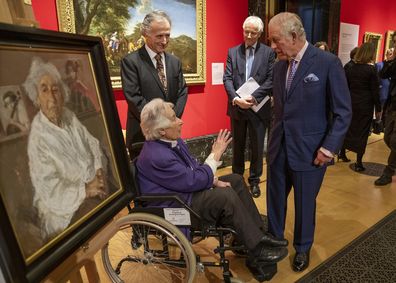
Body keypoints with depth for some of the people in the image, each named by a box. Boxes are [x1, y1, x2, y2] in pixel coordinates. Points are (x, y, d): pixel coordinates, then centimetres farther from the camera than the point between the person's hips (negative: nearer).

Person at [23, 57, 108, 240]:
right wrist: (85, 190, -18)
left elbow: (93, 145, 11)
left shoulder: (70, 117, 4)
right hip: (70, 206, -6)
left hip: (95, 186, 6)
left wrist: (99, 170, -6)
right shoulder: (37, 137, -15)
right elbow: (47, 190, -15)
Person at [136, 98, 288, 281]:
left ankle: (259, 234, 6)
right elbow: (194, 181, -24)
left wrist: (214, 181, -5)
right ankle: (257, 250, -10)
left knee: (236, 180, 5)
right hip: (173, 206, -10)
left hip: (184, 189, 10)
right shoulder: (157, 156, -29)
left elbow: (192, 167, 11)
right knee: (226, 197, -26)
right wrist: (215, 155, -14)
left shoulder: (172, 140, 1)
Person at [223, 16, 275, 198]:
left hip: (258, 108, -1)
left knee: (257, 147, 8)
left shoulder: (268, 53, 1)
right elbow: (227, 79, -2)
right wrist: (236, 98, -18)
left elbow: (270, 80, -7)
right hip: (237, 107, 2)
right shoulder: (233, 52, 6)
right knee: (237, 146, 14)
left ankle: (254, 181, 25)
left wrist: (253, 97, -18)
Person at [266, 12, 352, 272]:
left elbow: (343, 112, -9)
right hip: (278, 148, 5)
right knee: (275, 199, 15)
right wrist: (276, 137, 9)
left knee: (305, 203, 12)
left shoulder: (328, 63, -11)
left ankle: (302, 248, 36)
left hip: (309, 150, -4)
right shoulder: (280, 65, 6)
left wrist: (328, 148, -14)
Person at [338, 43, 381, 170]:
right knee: (362, 132, 2)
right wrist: (378, 109, -2)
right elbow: (375, 91, -9)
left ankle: (342, 153, 30)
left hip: (351, 103, 5)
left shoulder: (351, 68, 3)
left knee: (348, 128, 18)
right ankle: (358, 163, 6)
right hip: (365, 104, -4)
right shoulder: (371, 69, -11)